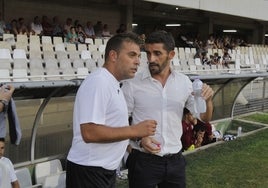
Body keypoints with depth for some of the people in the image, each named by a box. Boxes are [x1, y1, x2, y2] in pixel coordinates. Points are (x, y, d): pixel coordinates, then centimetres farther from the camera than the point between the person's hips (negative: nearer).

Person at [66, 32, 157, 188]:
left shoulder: (113, 85, 13)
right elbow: (89, 132, -27)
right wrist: (134, 130, -22)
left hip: (106, 170, 10)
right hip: (89, 171, -10)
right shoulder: (98, 82, -19)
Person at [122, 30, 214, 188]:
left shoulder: (184, 82, 2)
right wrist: (139, 139, -20)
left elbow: (204, 118, 7)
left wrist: (208, 101, -12)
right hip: (143, 160, -3)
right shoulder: (133, 83, -8)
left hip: (175, 160, 3)